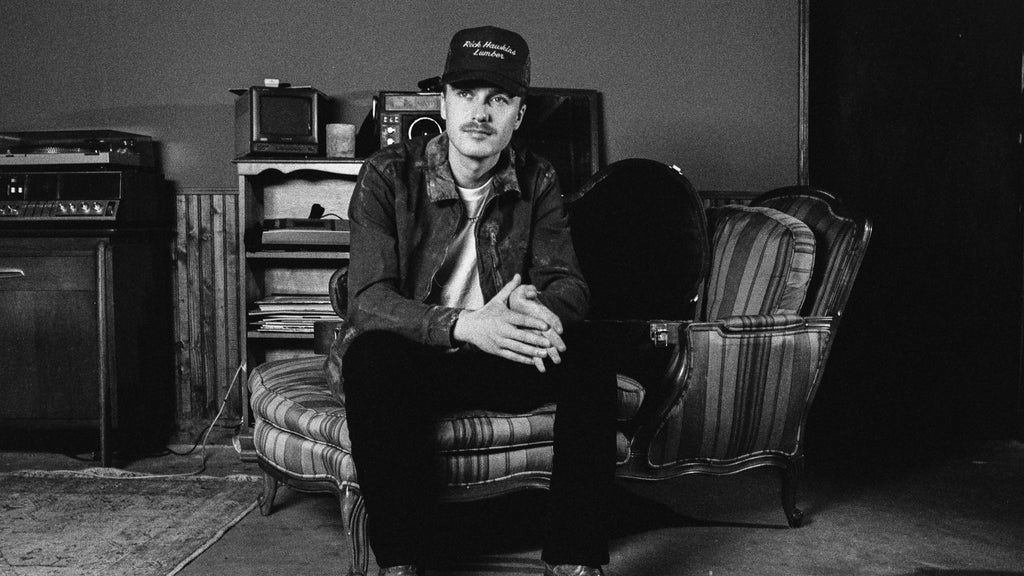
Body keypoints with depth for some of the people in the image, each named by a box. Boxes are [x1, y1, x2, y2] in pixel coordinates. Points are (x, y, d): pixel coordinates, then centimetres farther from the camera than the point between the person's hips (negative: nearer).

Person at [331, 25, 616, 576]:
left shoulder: (537, 182, 2)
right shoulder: (389, 174, -8)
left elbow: (568, 284, -3)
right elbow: (367, 299, -18)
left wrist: (535, 308, -30)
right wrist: (465, 326, -36)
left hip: (503, 356, 3)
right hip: (412, 357, -2)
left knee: (587, 357, -24)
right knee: (370, 357, -35)